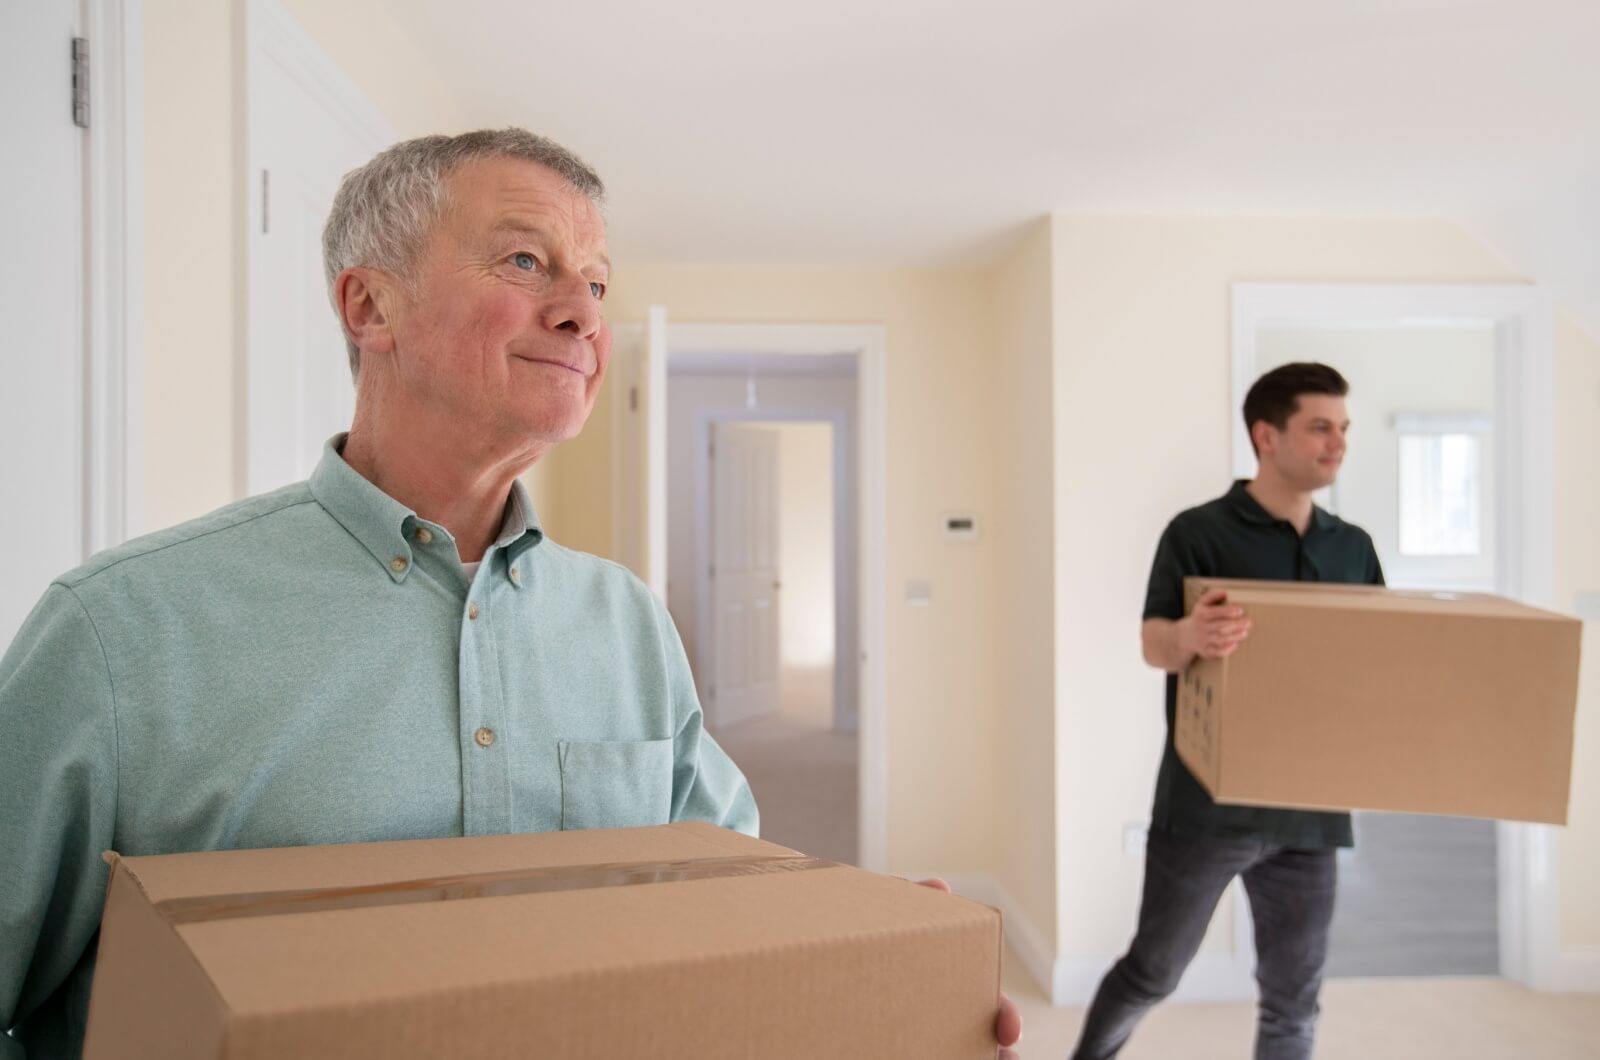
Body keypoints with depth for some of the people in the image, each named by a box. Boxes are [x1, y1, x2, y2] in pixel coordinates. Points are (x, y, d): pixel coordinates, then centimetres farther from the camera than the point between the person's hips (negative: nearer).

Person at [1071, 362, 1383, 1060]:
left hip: (1309, 810, 5)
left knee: (1294, 1001, 10)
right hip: (1208, 804, -4)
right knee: (1153, 972, 10)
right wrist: (1191, 637, -39)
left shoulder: (1353, 547, 10)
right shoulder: (1200, 532, -7)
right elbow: (1153, 643, -17)